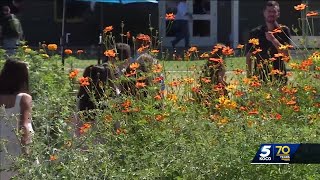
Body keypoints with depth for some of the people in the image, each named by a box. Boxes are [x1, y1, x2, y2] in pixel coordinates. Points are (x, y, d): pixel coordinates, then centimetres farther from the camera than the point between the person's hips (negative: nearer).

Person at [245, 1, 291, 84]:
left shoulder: (284, 31, 5)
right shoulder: (255, 33, 6)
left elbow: (286, 54, -4)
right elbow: (249, 56, 8)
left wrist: (273, 40, -16)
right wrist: (249, 77, 1)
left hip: (279, 76, 0)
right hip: (260, 76, 0)